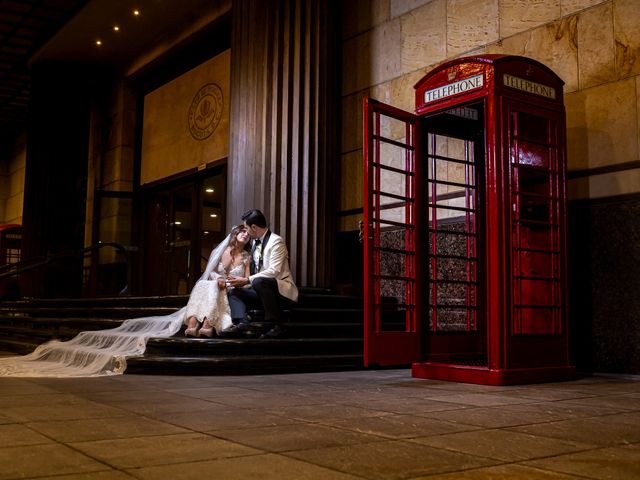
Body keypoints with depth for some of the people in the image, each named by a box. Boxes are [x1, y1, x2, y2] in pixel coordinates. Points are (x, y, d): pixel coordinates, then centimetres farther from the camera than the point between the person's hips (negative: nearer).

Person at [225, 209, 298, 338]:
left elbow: (274, 271, -24)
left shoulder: (276, 241, -14)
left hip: (281, 289, -9)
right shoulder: (255, 243, 12)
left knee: (259, 281, -35)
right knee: (234, 292, 1)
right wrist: (242, 282, 1)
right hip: (262, 288, 9)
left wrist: (247, 280, -23)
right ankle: (242, 322, -25)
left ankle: (276, 325, -29)